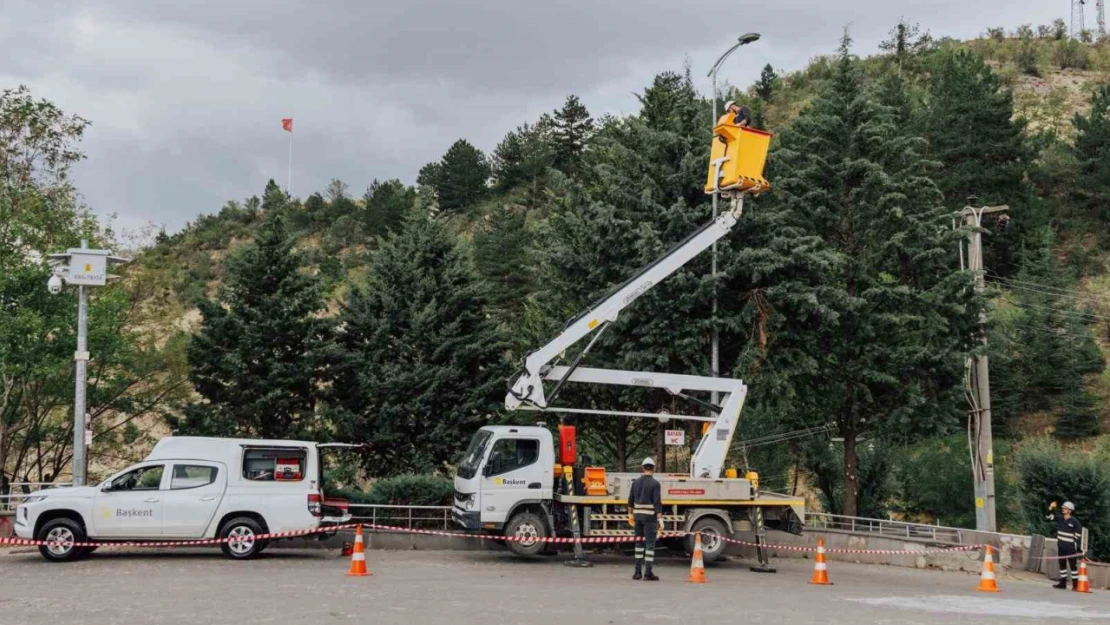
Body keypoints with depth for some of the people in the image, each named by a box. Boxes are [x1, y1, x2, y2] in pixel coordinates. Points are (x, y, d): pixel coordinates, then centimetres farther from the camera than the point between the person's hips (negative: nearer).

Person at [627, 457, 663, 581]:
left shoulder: (636, 482, 7)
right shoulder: (655, 483, -10)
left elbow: (631, 500, 11)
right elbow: (657, 502, -15)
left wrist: (631, 514, 22)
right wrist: (660, 518, -15)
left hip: (638, 516, 5)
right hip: (650, 516, -5)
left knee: (639, 543, 14)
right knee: (650, 544, -2)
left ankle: (638, 572, 14)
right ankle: (648, 573, -6)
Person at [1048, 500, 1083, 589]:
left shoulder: (1074, 521, -11)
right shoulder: (1059, 518, 4)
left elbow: (1078, 533, -5)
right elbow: (1050, 516, 4)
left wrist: (1074, 542, -8)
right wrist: (1051, 508, -11)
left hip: (1070, 547, -6)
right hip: (1061, 546, 6)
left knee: (1073, 565, -4)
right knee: (1062, 564, 10)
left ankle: (1075, 584, -1)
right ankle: (1063, 583, 18)